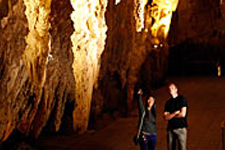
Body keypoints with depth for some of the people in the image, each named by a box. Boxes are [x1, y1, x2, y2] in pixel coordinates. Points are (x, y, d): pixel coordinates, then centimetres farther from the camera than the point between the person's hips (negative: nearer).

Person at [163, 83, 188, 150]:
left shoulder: (182, 99, -1)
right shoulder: (168, 102, 12)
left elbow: (183, 114, -10)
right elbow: (165, 117, 3)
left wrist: (170, 115, 2)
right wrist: (175, 113, -12)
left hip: (181, 128, -4)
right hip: (170, 128, 5)